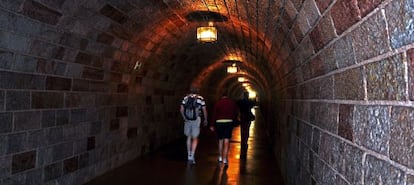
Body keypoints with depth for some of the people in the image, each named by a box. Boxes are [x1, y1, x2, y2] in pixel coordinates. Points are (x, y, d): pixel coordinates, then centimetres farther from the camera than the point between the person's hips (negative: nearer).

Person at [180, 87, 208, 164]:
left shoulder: (185, 98, 6)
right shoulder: (200, 98, 0)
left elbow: (181, 109, 0)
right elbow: (204, 110, 2)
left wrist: (184, 118, 8)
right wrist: (205, 120, 13)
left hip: (187, 119, 3)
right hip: (196, 119, -2)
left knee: (189, 137, 17)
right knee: (195, 139, 4)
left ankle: (189, 155, 23)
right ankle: (192, 156, -6)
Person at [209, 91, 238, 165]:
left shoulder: (218, 103, 0)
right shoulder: (232, 102, 4)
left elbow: (214, 114, -3)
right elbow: (236, 113, 8)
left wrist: (212, 125, 1)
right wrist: (234, 120, 21)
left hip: (219, 122, 1)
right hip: (229, 122, 0)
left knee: (220, 140, 16)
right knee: (226, 141, -3)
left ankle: (220, 157, 25)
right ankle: (225, 159, -10)